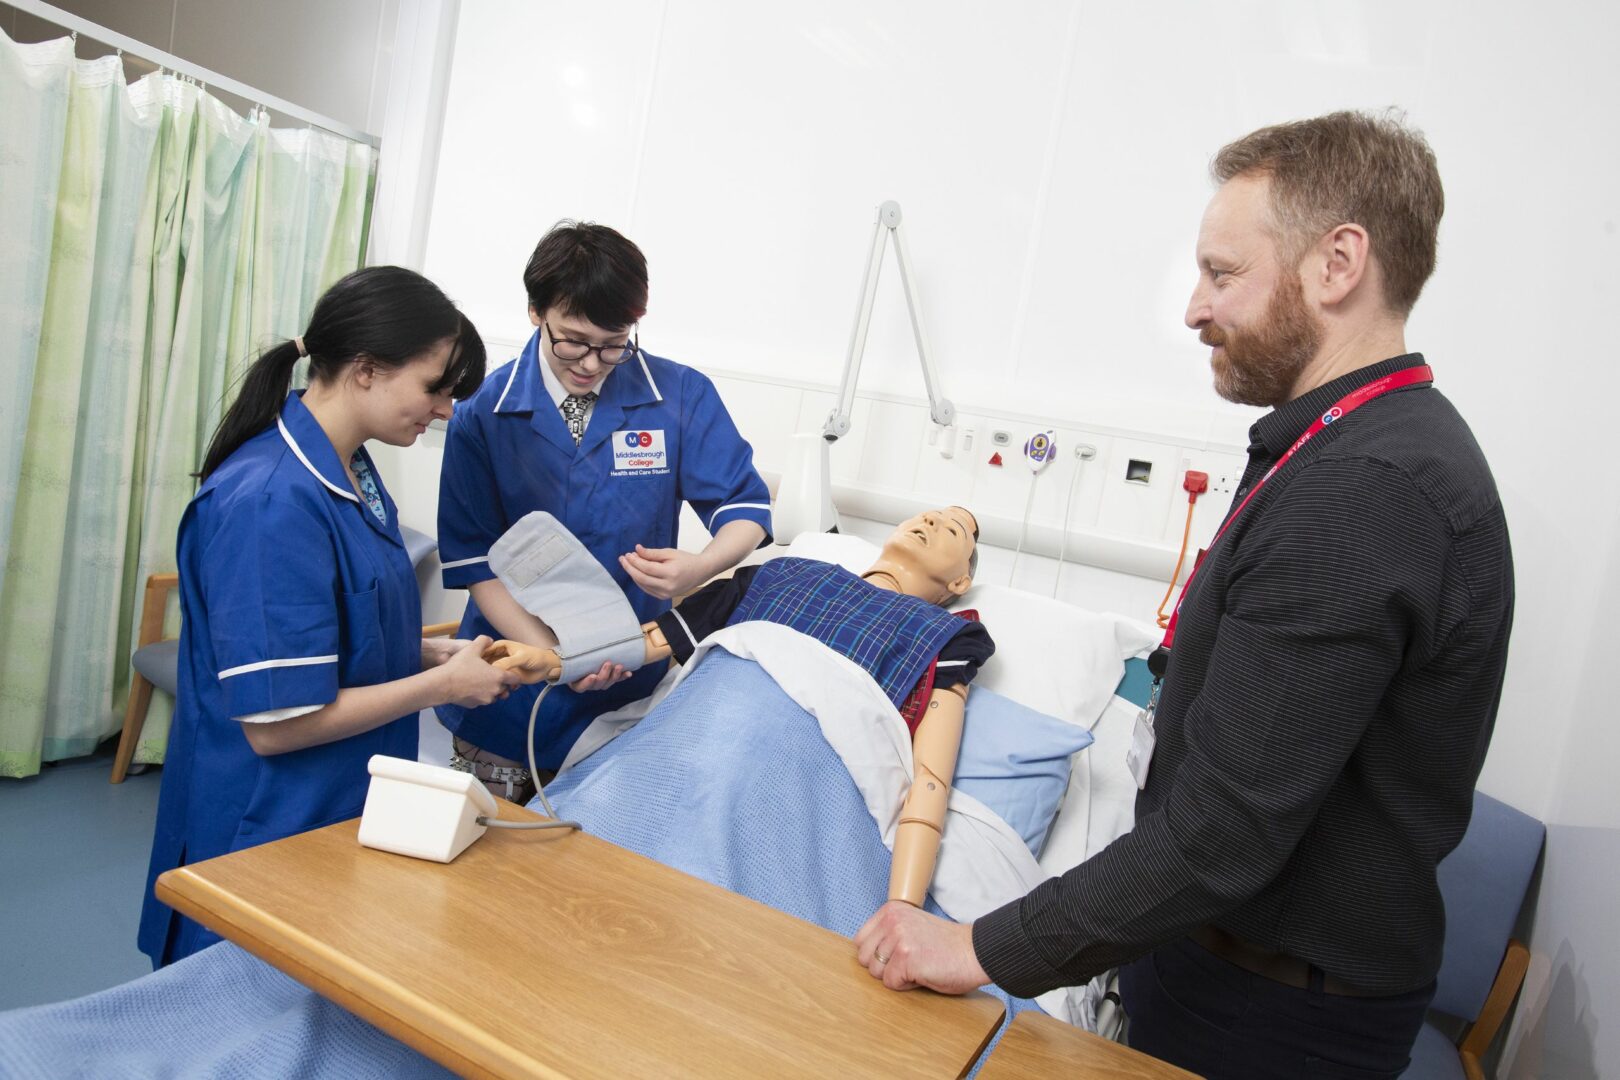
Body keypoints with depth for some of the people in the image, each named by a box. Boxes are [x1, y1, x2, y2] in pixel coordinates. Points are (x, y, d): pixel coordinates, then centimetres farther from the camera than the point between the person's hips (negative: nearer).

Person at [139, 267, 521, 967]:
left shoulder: (353, 474, 3)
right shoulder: (273, 502, -26)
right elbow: (274, 722, -25)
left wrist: (431, 653, -2)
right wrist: (443, 685, -16)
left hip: (344, 812, 9)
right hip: (269, 834, -8)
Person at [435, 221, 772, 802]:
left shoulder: (682, 396, -6)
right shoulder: (483, 412, -6)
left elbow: (746, 509, -3)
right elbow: (477, 562, -7)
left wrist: (700, 567, -26)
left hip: (632, 693, 0)